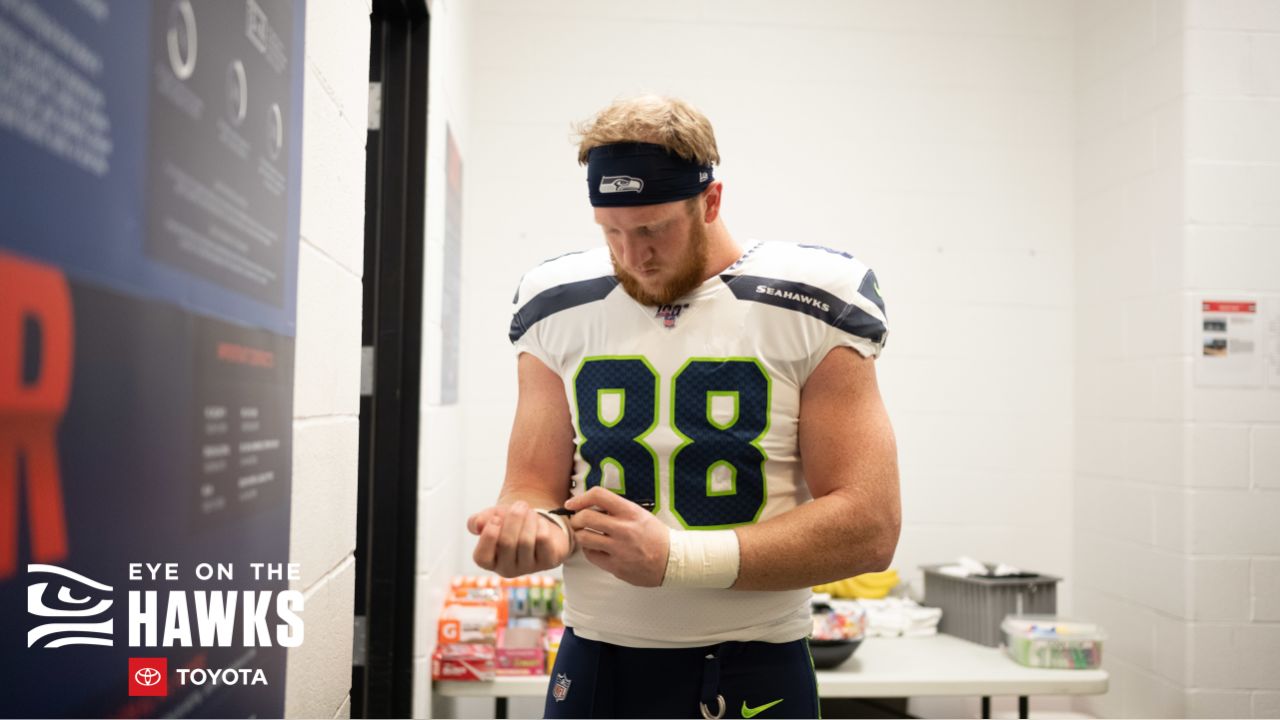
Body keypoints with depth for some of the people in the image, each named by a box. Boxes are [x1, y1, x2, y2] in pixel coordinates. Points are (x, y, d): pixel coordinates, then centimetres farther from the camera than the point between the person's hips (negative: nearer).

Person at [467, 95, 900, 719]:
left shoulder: (811, 307, -9)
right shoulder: (558, 310, 1)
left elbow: (869, 526, -14)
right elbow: (534, 485, 3)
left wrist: (674, 556, -23)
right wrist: (536, 528, -22)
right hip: (592, 663, 3)